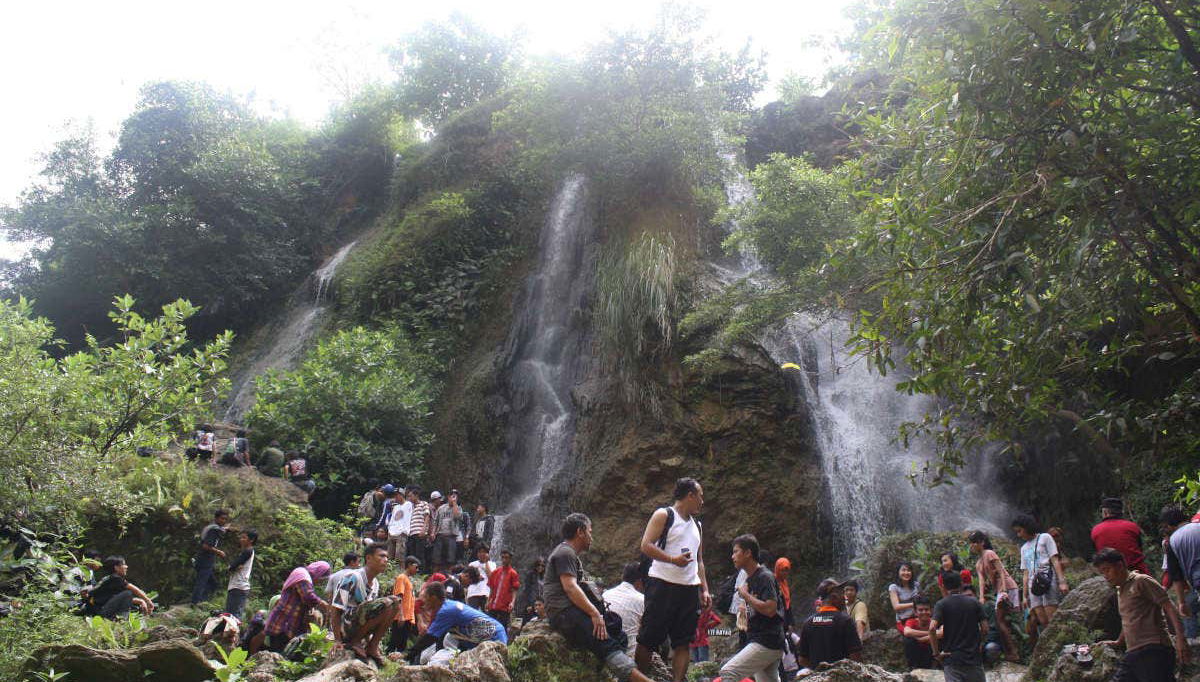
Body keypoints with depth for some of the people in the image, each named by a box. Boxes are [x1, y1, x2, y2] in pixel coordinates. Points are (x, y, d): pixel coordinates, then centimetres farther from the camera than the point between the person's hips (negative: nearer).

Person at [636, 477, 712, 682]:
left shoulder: (696, 525, 22)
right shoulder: (663, 515, -1)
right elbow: (646, 545, -12)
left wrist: (704, 590, 15)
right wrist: (673, 559, -21)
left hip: (690, 588, 7)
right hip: (663, 583, -7)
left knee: (683, 641, 4)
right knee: (649, 638, -4)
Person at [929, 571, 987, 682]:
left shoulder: (941, 605, -4)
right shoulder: (975, 602, 3)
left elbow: (932, 628, -18)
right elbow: (985, 629, -2)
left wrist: (936, 653, -9)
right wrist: (978, 643, 16)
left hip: (952, 659, -2)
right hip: (974, 658, 2)